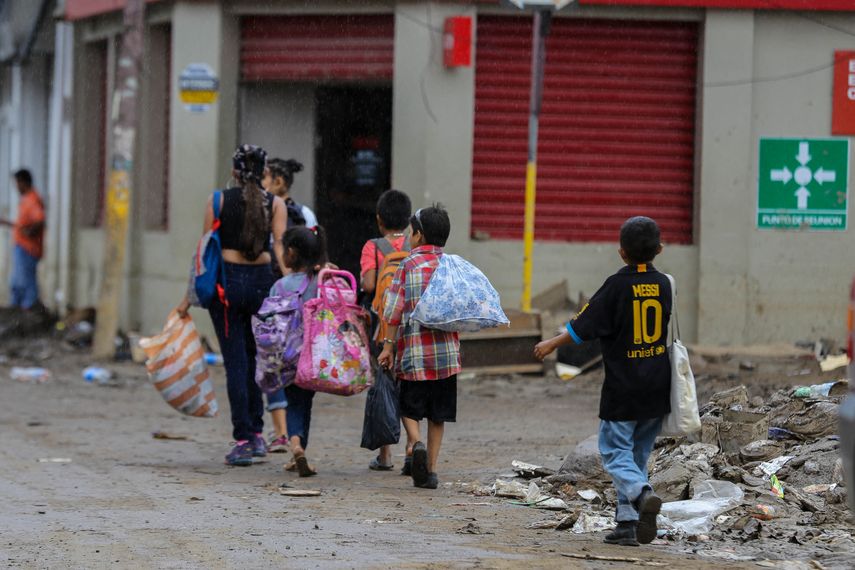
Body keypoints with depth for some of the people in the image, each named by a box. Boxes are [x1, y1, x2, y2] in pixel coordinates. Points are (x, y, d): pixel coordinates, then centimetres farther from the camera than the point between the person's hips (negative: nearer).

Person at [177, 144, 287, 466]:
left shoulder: (218, 201, 1)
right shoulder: (275, 204, 4)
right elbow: (281, 248, -7)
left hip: (226, 280, -1)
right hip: (262, 281, 1)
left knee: (236, 362, 0)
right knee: (255, 358, 18)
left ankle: (243, 440, -5)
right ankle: (256, 433, 17)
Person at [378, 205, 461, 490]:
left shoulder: (408, 265, -3)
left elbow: (395, 309, -6)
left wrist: (389, 345, 0)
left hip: (414, 349, -3)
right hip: (447, 349, 3)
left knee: (410, 407, 9)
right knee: (438, 414, 9)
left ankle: (415, 442, -19)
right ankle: (430, 469, 7)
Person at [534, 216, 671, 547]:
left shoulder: (617, 286, -12)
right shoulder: (663, 284, 2)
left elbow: (585, 325, -8)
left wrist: (552, 345, 6)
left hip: (623, 389, -5)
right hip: (657, 389, 5)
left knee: (615, 451, 0)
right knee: (638, 454, 13)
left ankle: (642, 495, -28)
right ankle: (628, 524, 10)